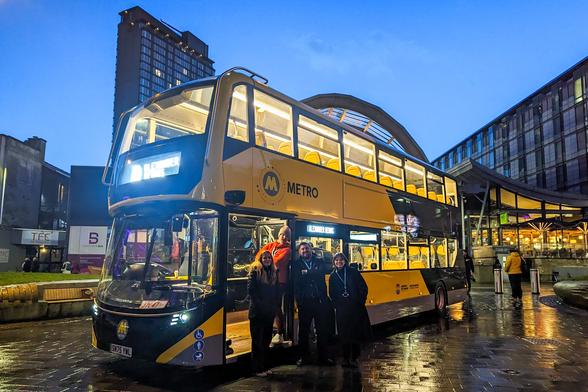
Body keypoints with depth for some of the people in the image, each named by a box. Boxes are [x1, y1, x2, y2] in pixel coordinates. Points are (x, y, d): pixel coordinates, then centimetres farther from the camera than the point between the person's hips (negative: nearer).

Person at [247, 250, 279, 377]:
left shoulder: (274, 273, 12)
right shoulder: (255, 271, -4)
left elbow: (276, 292, 16)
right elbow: (250, 290, -10)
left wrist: (273, 305, 5)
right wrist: (259, 303, -13)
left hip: (269, 311, 6)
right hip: (257, 311, -6)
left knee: (266, 339, 11)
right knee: (257, 340, 0)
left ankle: (264, 366, 22)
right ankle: (257, 369, 7)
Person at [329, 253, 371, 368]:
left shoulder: (354, 272, 1)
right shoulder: (332, 276, 8)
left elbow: (364, 288, 1)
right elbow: (332, 294, 12)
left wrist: (360, 302, -5)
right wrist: (337, 304, -1)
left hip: (356, 308, -1)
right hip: (341, 310, 1)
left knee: (356, 333, 2)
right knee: (344, 335, 3)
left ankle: (354, 358, 13)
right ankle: (346, 358, 14)